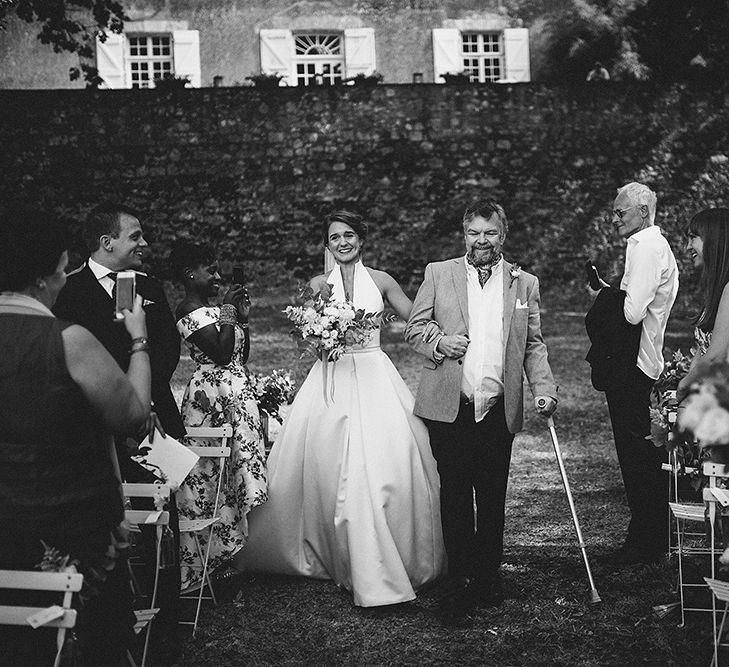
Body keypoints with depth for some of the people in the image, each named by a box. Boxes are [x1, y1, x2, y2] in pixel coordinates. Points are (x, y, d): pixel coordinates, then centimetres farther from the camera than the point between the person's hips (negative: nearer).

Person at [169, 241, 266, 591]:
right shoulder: (191, 309, -11)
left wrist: (243, 317, 8)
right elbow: (222, 353, -20)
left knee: (230, 476, 10)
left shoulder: (211, 308, 18)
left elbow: (240, 356, 18)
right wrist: (228, 310, -13)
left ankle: (223, 556, 16)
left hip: (236, 393, 10)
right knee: (213, 474, -6)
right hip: (215, 394, -10)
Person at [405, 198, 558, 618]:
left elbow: (533, 345, 11)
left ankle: (489, 576, 20)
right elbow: (414, 329, 8)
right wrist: (439, 342, -12)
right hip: (448, 408, -1)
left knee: (493, 497, 8)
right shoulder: (438, 274, 7)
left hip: (499, 410, 1)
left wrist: (544, 388, -4)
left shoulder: (525, 284, 11)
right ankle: (460, 579, 9)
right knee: (455, 496, 2)